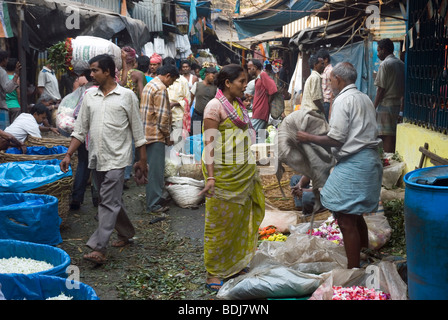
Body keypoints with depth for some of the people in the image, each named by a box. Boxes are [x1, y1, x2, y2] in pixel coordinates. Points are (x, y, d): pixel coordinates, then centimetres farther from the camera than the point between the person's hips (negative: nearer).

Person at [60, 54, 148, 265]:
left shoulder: (127, 96, -3)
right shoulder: (89, 96, 9)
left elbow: (137, 130, 0)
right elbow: (80, 130, 11)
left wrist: (142, 159, 0)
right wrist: (68, 154, 2)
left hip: (116, 159, -5)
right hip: (96, 158, 6)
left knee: (108, 203, -10)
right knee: (113, 201, 17)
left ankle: (99, 249, -12)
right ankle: (126, 234, 35)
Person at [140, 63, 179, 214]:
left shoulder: (149, 85, 18)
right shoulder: (161, 89, -15)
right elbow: (162, 116, -18)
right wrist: (167, 136, -10)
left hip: (147, 133, 10)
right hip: (156, 134, -10)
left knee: (152, 168, 16)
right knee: (156, 169, -4)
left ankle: (155, 198, 25)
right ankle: (154, 204, 0)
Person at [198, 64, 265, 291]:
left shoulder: (238, 105, 11)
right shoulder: (215, 106, -11)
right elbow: (209, 144, -15)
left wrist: (251, 168, 17)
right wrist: (210, 177, -21)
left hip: (244, 171, 8)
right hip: (223, 172, -7)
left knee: (239, 219, 13)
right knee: (220, 222, 0)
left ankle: (235, 264, 27)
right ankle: (214, 272, 12)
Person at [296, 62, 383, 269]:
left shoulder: (343, 100, -12)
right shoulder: (364, 99, 16)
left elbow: (336, 139, -16)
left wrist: (309, 138, -4)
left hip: (353, 163, -10)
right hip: (370, 160, 10)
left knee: (346, 220, -6)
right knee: (356, 215, 21)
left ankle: (353, 270, -2)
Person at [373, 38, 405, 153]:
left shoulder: (385, 64, -10)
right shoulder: (401, 64, 14)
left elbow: (381, 89, -14)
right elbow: (403, 89, 16)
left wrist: (374, 107, -9)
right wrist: (401, 109, 20)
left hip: (386, 105, -8)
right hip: (398, 105, 8)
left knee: (387, 137, -6)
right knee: (392, 136, 11)